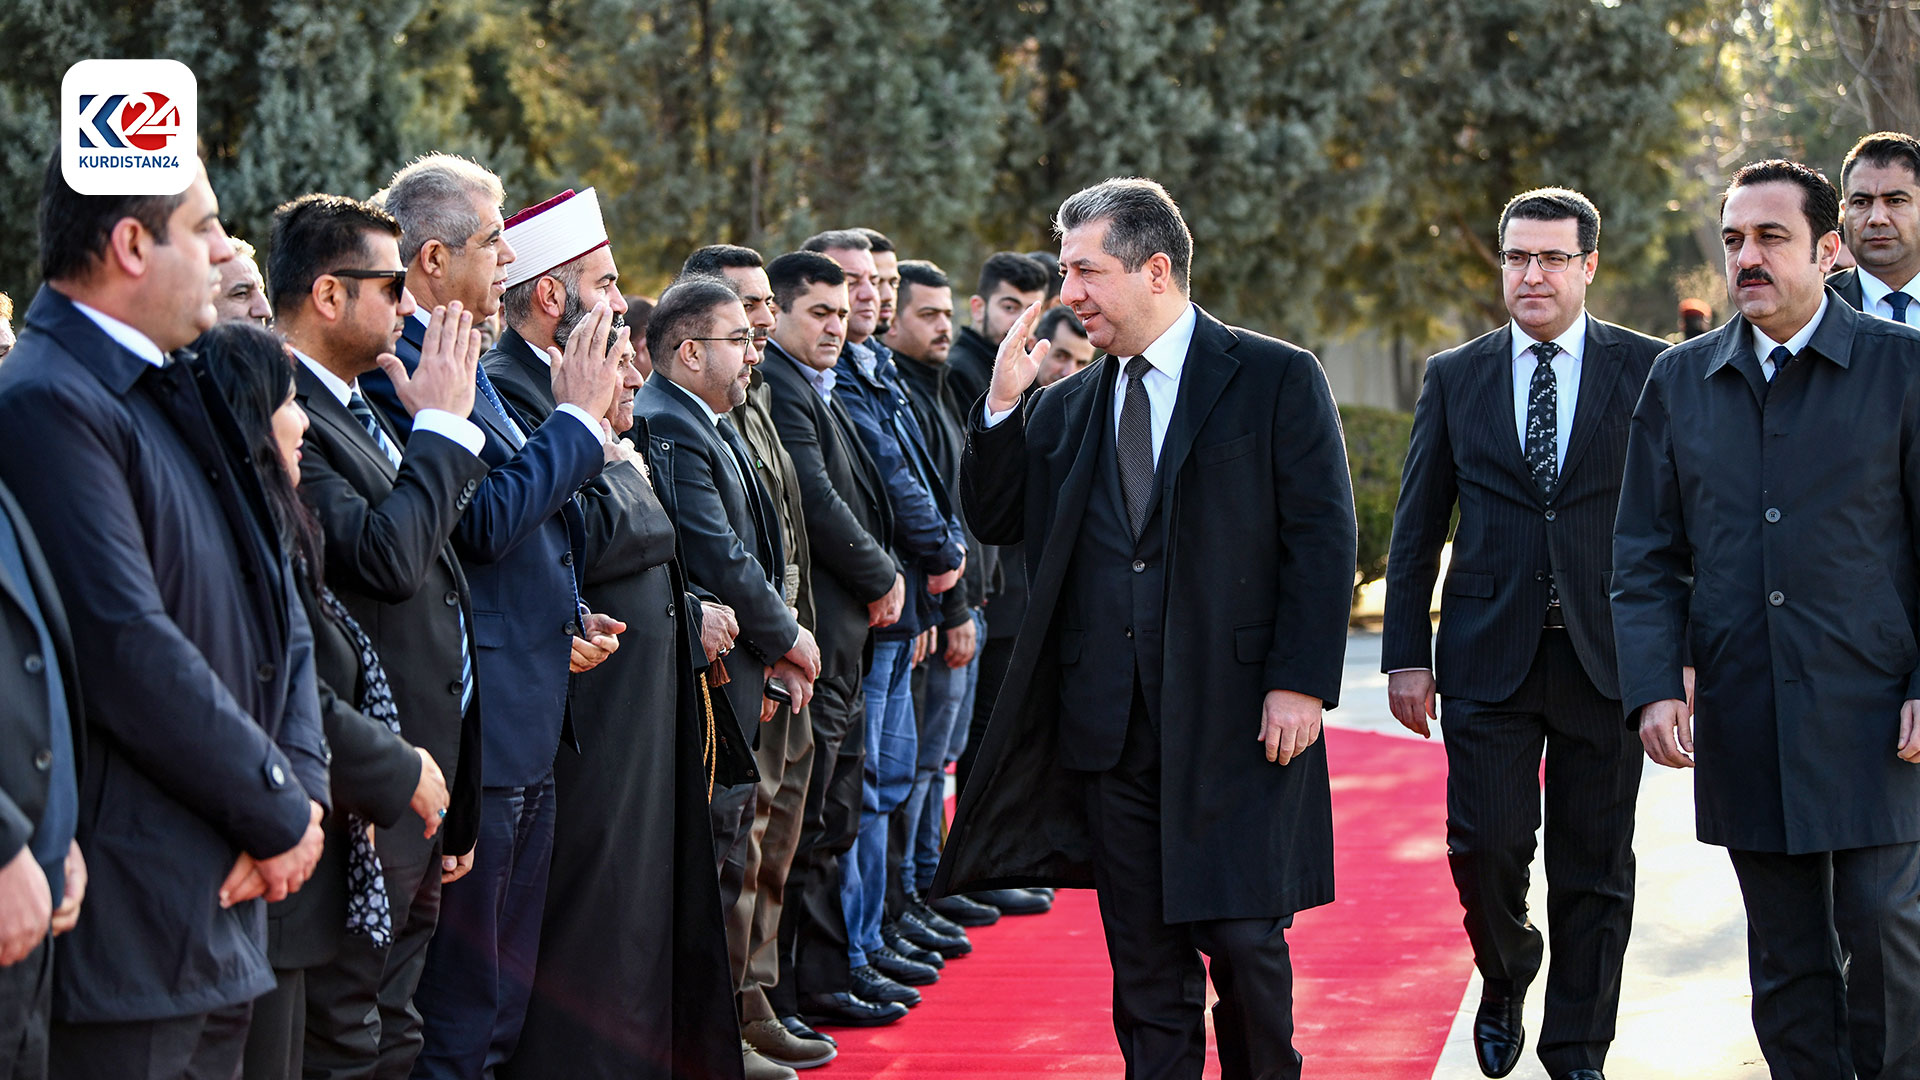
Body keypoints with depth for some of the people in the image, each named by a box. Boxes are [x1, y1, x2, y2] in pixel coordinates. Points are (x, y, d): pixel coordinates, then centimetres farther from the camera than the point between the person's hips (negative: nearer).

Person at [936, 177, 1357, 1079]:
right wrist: (1002, 404, 1)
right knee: (1143, 964, 8)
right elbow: (992, 521, 15)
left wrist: (1300, 683, -12)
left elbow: (1322, 539, -5)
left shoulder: (1277, 380, -1)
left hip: (1237, 720, -4)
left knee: (1243, 940, -4)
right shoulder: (1065, 406, 13)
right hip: (1110, 727, 5)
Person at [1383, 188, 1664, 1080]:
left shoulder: (1647, 370, 3)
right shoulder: (1455, 378, 7)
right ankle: (1505, 975, 24)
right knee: (1485, 841, -7)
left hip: (1606, 655, 0)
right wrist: (1405, 657, 3)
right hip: (1488, 658, 1)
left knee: (1594, 865, 4)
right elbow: (1417, 529, 9)